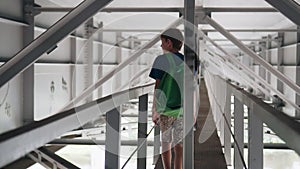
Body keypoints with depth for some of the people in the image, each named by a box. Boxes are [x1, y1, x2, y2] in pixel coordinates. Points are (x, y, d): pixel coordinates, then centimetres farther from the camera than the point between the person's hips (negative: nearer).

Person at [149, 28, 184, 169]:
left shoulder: (162, 60, -7)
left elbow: (158, 87, -11)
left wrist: (154, 110, -7)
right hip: (183, 107, 3)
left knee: (165, 142, 14)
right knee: (179, 144, 0)